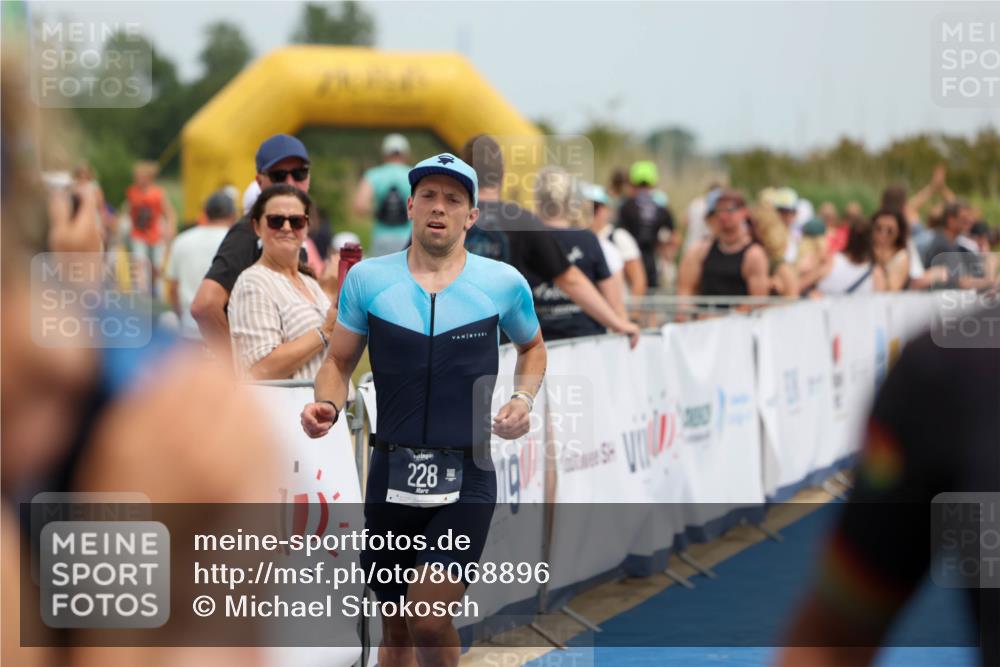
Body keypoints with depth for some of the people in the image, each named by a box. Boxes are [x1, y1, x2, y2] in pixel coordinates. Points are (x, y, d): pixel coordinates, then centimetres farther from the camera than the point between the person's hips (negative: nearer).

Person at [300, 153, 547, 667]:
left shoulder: (503, 283, 0)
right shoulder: (367, 278, 2)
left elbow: (532, 347, 19)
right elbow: (339, 361, 11)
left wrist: (523, 398, 1)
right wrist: (327, 405, -10)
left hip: (466, 479, -2)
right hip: (391, 471, 2)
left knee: (429, 621, -17)